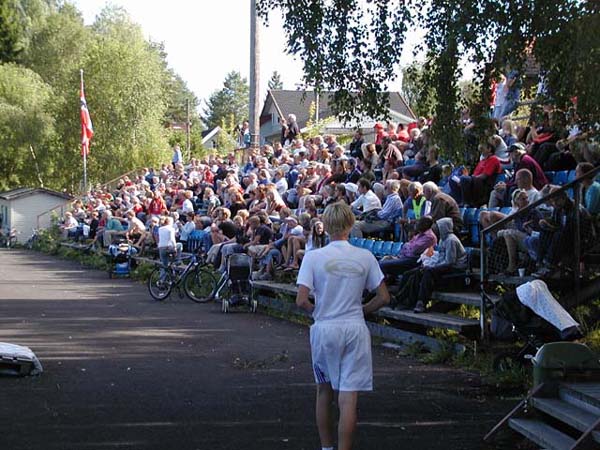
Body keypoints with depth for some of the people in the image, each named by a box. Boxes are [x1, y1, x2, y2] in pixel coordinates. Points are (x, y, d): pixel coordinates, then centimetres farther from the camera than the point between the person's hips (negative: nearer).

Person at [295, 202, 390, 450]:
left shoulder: (313, 257, -7)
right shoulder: (365, 257, -2)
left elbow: (301, 301, -12)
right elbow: (383, 298, 1)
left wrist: (316, 311, 8)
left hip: (324, 328, 0)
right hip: (355, 330, 0)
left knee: (324, 392, 18)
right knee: (348, 399, -2)